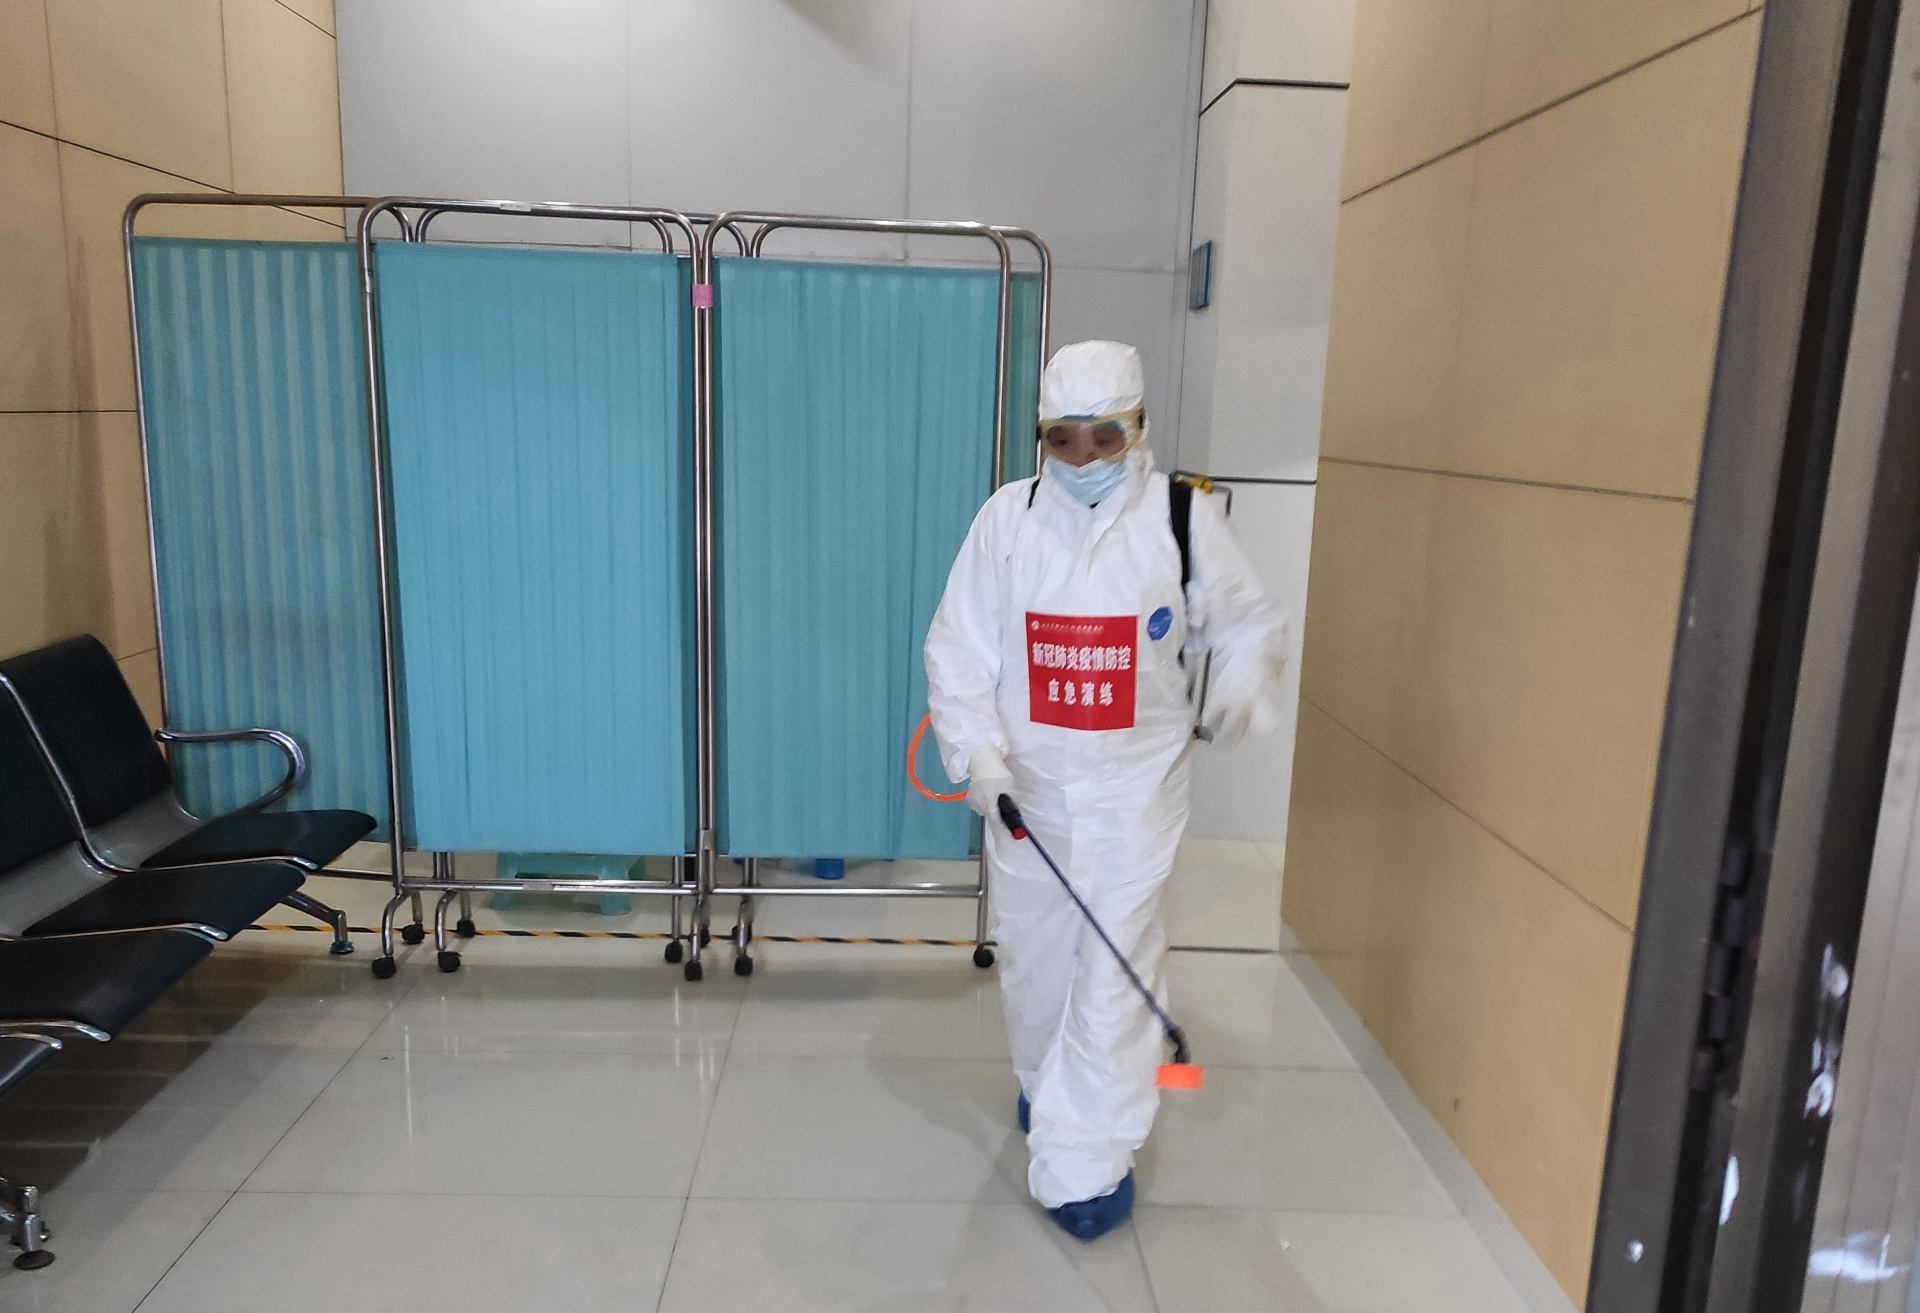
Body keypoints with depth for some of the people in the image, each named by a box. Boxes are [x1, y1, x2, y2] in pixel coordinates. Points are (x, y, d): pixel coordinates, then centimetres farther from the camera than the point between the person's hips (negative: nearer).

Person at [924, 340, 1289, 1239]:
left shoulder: (1185, 518, -8)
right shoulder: (1006, 518, -5)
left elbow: (1251, 624, 5)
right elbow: (958, 649, -3)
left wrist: (1240, 690, -15)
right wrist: (978, 751, -16)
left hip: (1136, 786, -2)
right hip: (1026, 785, 2)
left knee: (1115, 967, -2)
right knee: (1032, 953, 17)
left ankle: (1083, 1161, 11)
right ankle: (1047, 1085, 45)